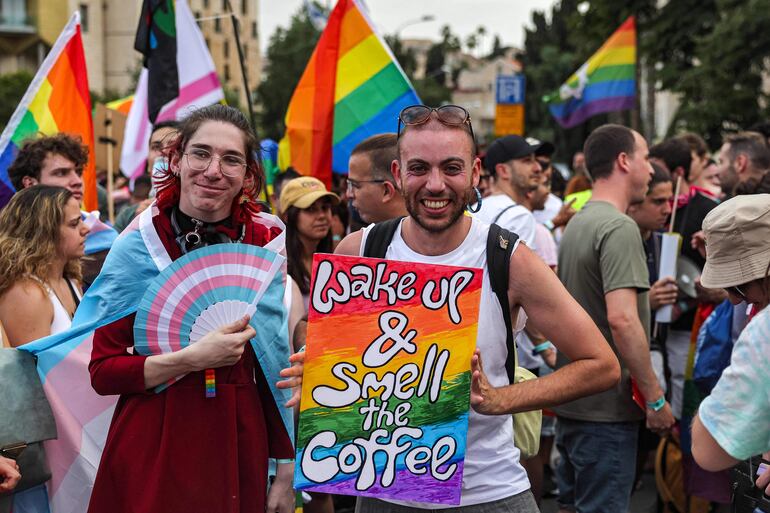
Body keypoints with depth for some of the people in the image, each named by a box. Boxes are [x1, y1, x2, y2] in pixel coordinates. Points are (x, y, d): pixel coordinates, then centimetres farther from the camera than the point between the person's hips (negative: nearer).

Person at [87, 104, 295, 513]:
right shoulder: (137, 246, -5)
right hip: (153, 453, -1)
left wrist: (287, 468, 2)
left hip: (239, 449, 2)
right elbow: (102, 372, -6)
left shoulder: (267, 243, 0)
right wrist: (192, 359, -20)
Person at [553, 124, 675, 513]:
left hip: (571, 401, 9)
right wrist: (655, 397, -20)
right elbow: (621, 319, -27)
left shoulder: (576, 223, 13)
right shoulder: (619, 227, -17)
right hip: (606, 407, -9)